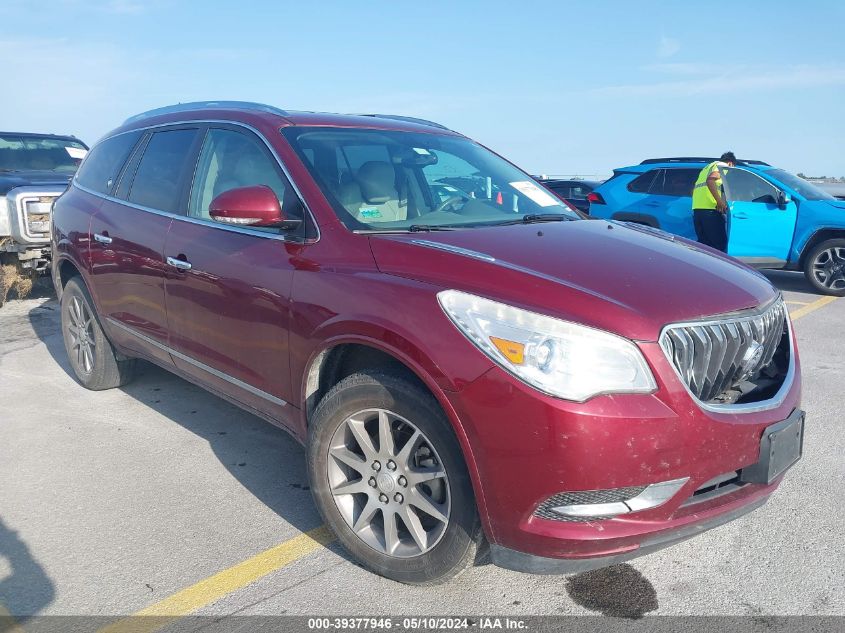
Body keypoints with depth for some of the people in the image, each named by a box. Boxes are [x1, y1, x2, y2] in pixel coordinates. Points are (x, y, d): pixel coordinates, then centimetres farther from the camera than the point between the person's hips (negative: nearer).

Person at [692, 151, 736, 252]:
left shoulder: (707, 167, 32)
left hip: (696, 208, 9)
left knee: (703, 243, 11)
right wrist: (719, 201, -20)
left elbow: (694, 188, 30)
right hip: (710, 209, -9)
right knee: (720, 243, -8)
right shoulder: (723, 166, 4)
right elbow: (710, 180, -16)